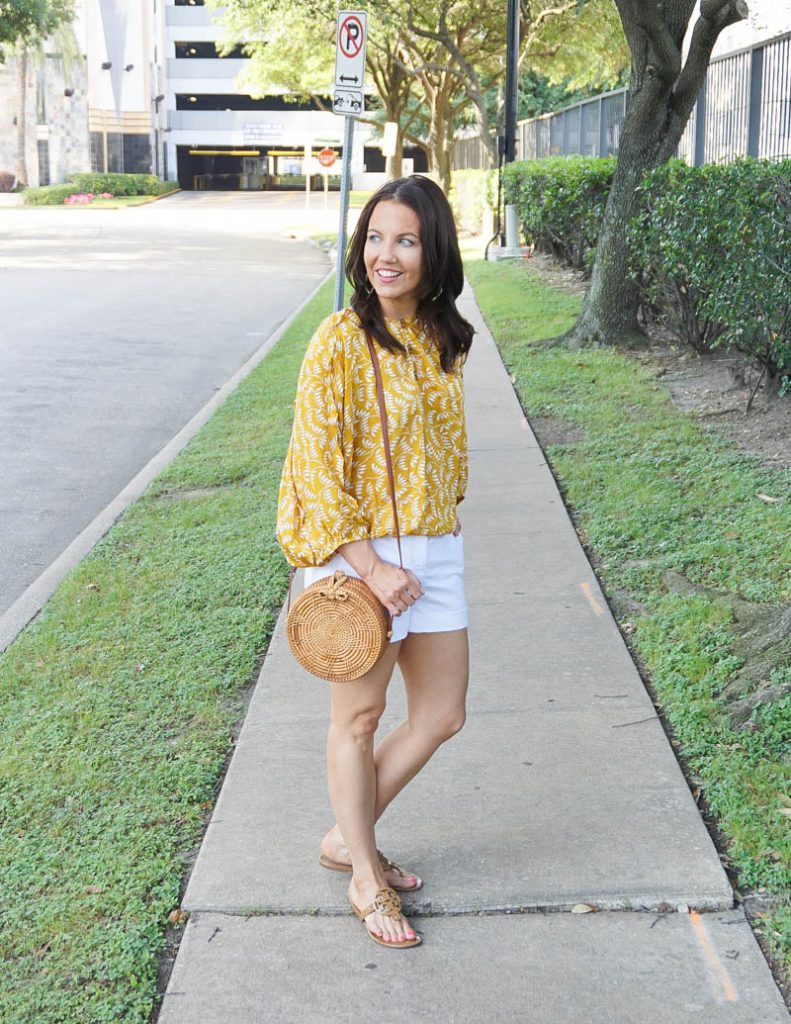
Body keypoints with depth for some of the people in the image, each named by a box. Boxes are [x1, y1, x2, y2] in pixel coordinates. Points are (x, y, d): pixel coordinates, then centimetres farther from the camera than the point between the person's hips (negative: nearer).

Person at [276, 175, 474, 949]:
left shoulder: (442, 340, 5)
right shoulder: (341, 339, -14)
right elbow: (318, 465, -16)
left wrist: (437, 530, 15)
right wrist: (371, 566, -19)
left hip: (435, 550, 7)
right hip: (359, 550, -7)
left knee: (442, 716, 12)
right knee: (359, 717, 9)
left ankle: (347, 836, 32)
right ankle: (366, 879, 27)